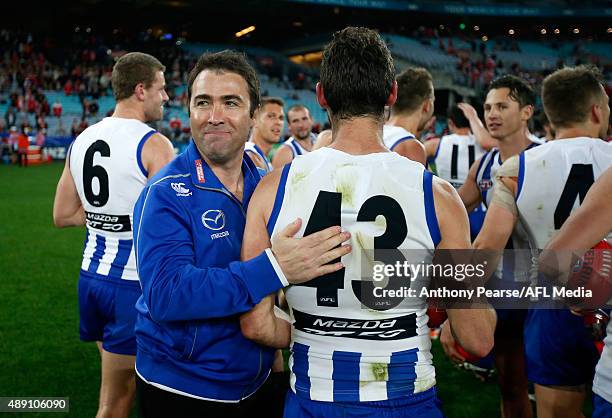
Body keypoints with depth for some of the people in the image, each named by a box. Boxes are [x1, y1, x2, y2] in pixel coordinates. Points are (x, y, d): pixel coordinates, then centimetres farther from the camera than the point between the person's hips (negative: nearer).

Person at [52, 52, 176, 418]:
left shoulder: (82, 140, 7)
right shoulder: (153, 145, -15)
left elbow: (63, 215, 12)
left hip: (91, 275, 7)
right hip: (132, 282, -7)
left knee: (122, 382, 23)